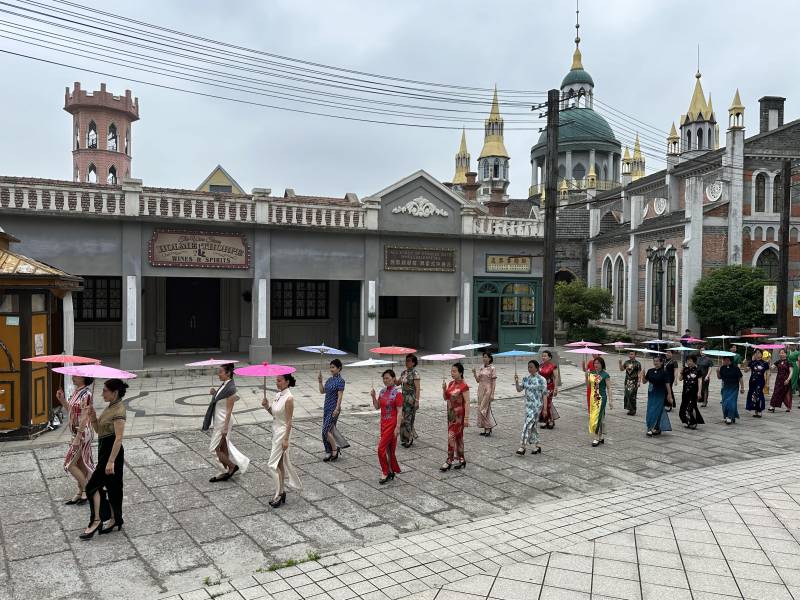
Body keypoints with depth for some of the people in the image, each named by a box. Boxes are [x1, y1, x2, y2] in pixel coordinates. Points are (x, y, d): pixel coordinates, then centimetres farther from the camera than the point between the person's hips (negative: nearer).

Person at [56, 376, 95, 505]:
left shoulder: (86, 394, -19)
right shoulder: (75, 392, 8)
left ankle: (87, 490, 9)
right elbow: (71, 412, 16)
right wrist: (62, 400, 3)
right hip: (77, 433, 9)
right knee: (81, 464, 15)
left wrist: (77, 438, -22)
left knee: (70, 464, -3)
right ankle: (81, 492, 24)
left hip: (83, 433, -9)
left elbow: (84, 418, -21)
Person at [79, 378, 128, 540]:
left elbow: (119, 438, -23)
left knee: (93, 485, -6)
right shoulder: (110, 407, 11)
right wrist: (93, 417, -4)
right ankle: (115, 520, 24)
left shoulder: (118, 411, -19)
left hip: (112, 452, -10)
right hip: (104, 451, 10)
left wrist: (111, 461, -25)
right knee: (111, 486, 15)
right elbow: (99, 430, 14)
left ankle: (96, 521, 3)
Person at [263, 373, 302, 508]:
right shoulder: (278, 395, 6)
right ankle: (281, 492, 25)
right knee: (281, 463, 15)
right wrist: (267, 406, -3)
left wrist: (286, 439, -18)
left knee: (273, 464, -5)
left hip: (282, 432, -9)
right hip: (276, 431, 9)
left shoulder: (289, 398, -19)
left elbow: (289, 421, -18)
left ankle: (279, 494, 5)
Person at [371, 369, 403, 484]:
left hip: (392, 424, -7)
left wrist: (397, 427, -18)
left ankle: (386, 473, 4)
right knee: (389, 449, 14)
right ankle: (392, 471, 25)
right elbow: (377, 406, 10)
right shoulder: (382, 391, 7)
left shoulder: (397, 393, -14)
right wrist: (373, 396, -7)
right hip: (383, 422, 7)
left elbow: (399, 412, -15)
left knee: (381, 448, -9)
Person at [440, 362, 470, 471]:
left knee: (451, 436, -8)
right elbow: (445, 398, 12)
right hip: (451, 413, 8)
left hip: (459, 414, -8)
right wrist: (444, 389, -7)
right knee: (458, 437, 13)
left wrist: (466, 418, -19)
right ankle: (461, 459, 21)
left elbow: (467, 402, -16)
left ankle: (449, 461, -3)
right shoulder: (451, 383, 8)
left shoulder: (463, 386, -15)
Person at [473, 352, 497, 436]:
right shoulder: (482, 368, 11)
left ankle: (489, 428, 2)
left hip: (487, 390, -7)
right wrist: (474, 373, -6)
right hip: (481, 390, 7)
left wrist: (492, 394, -15)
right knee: (481, 409, 7)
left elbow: (493, 381, -10)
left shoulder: (492, 368, -8)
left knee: (484, 409, -9)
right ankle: (485, 429, 15)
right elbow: (478, 380, 12)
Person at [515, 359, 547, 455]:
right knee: (534, 425, 12)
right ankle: (537, 446, 22)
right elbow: (519, 389, 5)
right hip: (528, 405, 6)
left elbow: (544, 394, -8)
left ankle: (523, 446, -10)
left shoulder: (541, 380, -9)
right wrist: (516, 381, -12)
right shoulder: (526, 378, 7)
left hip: (536, 406, -6)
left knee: (528, 425, -12)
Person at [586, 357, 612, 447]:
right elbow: (588, 385, 11)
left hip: (601, 398, -6)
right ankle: (602, 437, 20)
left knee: (597, 417, -9)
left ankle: (597, 438, -4)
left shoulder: (605, 375, -9)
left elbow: (608, 388, -8)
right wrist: (586, 376, -4)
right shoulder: (591, 373, 7)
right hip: (593, 398, 6)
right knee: (601, 417, 13)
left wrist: (610, 401, -12)